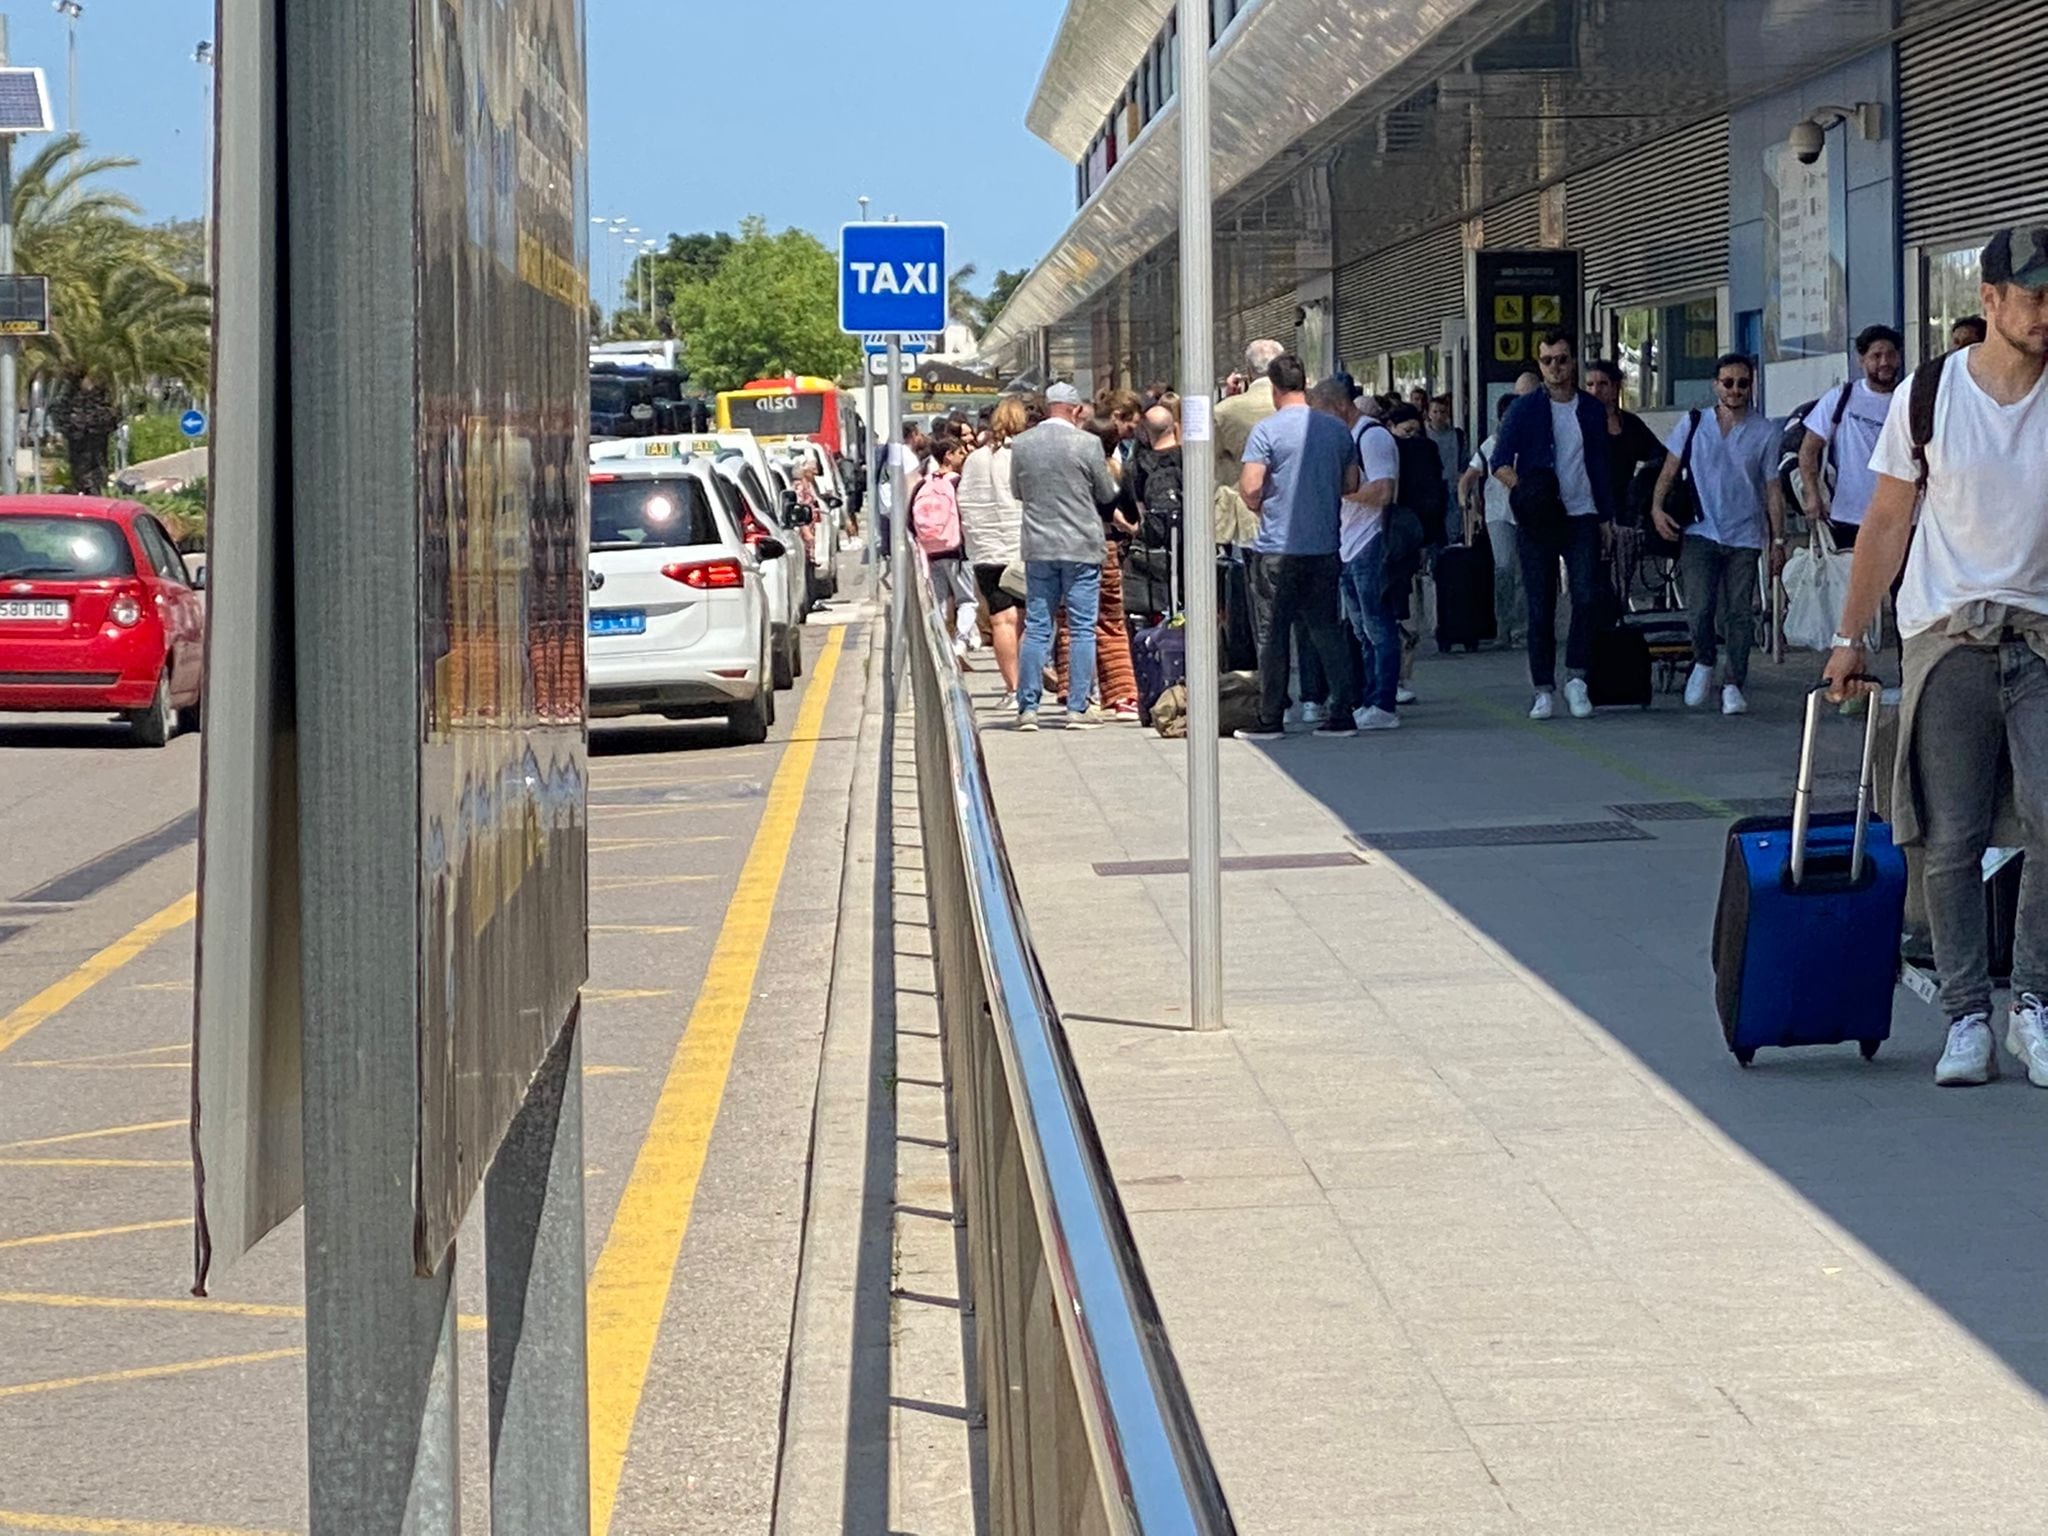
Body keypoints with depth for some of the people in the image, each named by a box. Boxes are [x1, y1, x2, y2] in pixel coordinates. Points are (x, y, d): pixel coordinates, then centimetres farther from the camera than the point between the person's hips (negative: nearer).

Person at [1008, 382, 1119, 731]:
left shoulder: (1021, 444, 1)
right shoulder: (1087, 444, -9)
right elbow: (1108, 494, 1)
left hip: (1037, 546, 3)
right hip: (1081, 546, -3)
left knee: (1036, 627, 7)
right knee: (1082, 629, 3)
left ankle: (1028, 706, 4)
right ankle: (1078, 708, 1)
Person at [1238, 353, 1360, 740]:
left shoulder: (1267, 430, -10)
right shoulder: (1337, 430, 5)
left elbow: (1250, 487, -17)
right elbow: (1351, 484, 11)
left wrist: (1256, 504, 4)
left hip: (1278, 547, -5)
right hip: (1325, 547, 5)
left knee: (1273, 634, 2)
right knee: (1327, 630, 10)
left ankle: (1271, 719, 3)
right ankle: (1343, 714, 6)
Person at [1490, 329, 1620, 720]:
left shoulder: (1592, 410, 9)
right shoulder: (1525, 409, 3)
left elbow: (1603, 467, 14)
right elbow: (1500, 462, -1)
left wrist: (1607, 516, 9)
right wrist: (1520, 488, -19)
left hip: (1582, 518, 1)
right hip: (1538, 522, -1)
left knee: (1586, 597, -14)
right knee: (1540, 607, 1)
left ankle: (1576, 677, -4)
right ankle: (1544, 690, 6)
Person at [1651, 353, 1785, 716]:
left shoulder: (1764, 432, 5)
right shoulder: (1693, 424, 6)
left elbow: (1773, 489, 7)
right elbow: (1669, 471, 9)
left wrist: (1778, 540, 3)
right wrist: (1658, 507, -8)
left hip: (1744, 536, 0)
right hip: (1700, 532, 0)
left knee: (1739, 613, -1)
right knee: (1699, 607, -11)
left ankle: (1733, 685, 7)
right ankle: (1703, 663, 16)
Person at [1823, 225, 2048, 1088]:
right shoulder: (1927, 396, 0)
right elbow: (1887, 523, 7)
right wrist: (1850, 637, 7)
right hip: (1946, 635, 0)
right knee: (1951, 840, 1)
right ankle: (1967, 1018, 9)